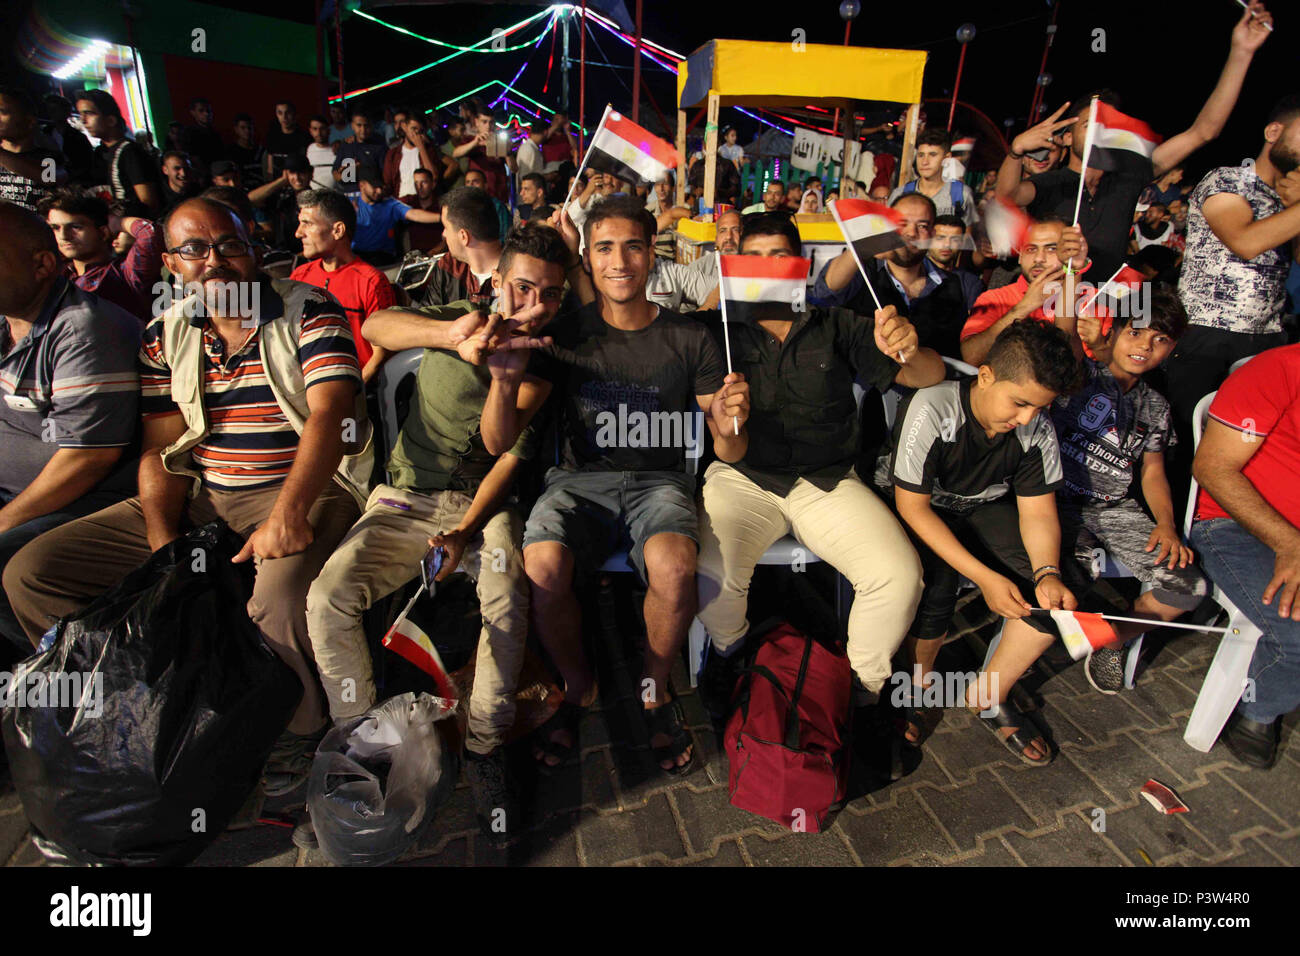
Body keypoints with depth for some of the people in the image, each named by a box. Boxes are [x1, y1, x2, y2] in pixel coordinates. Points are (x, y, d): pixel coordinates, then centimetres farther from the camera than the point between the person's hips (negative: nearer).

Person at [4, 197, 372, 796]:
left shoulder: (309, 312, -4)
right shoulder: (164, 336, 11)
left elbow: (328, 414, -17)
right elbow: (161, 449, 7)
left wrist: (287, 515, -30)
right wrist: (163, 549, -8)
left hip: (302, 490, -6)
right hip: (197, 499, 6)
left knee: (279, 599, -36)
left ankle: (294, 736, -5)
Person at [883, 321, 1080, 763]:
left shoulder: (1039, 431, -13)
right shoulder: (930, 410, -29)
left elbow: (1037, 511, -5)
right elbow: (913, 507, -26)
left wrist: (1048, 572, -26)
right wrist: (985, 576, -32)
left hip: (983, 509, 5)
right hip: (916, 508, -5)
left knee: (1059, 592, -14)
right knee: (936, 584, -33)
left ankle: (988, 695, 5)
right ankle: (921, 679, 1)